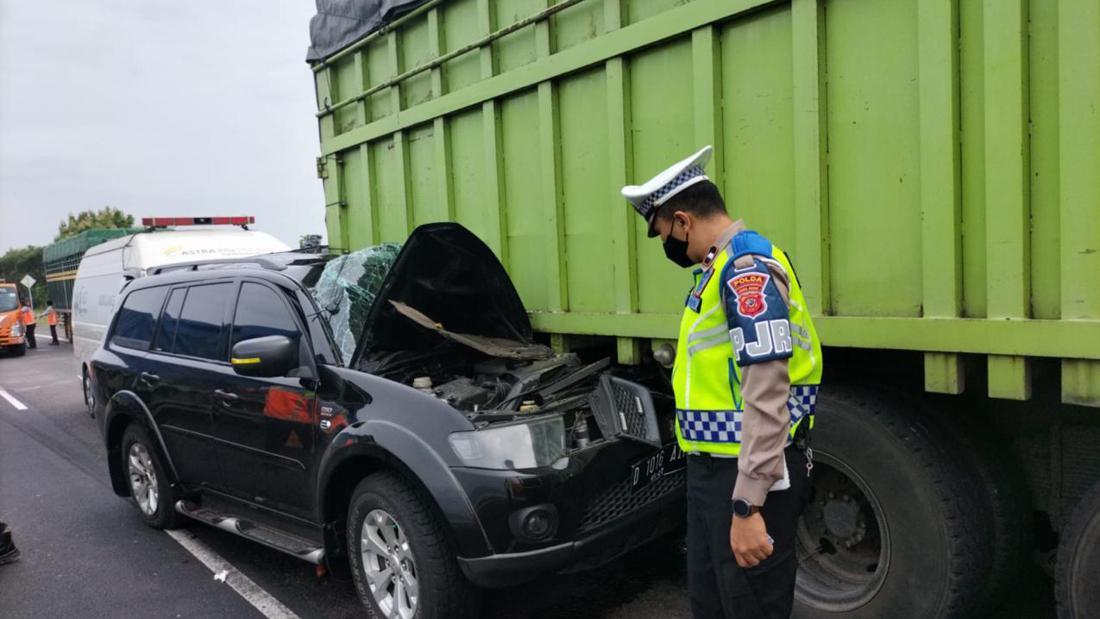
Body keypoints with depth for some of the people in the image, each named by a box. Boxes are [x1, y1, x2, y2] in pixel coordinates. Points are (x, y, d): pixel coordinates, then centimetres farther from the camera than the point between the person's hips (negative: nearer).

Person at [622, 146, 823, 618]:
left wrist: (747, 504, -27)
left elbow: (767, 398, -26)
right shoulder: (720, 269, 13)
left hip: (748, 476, -10)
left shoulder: (748, 267, -19)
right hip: (713, 467, 10)